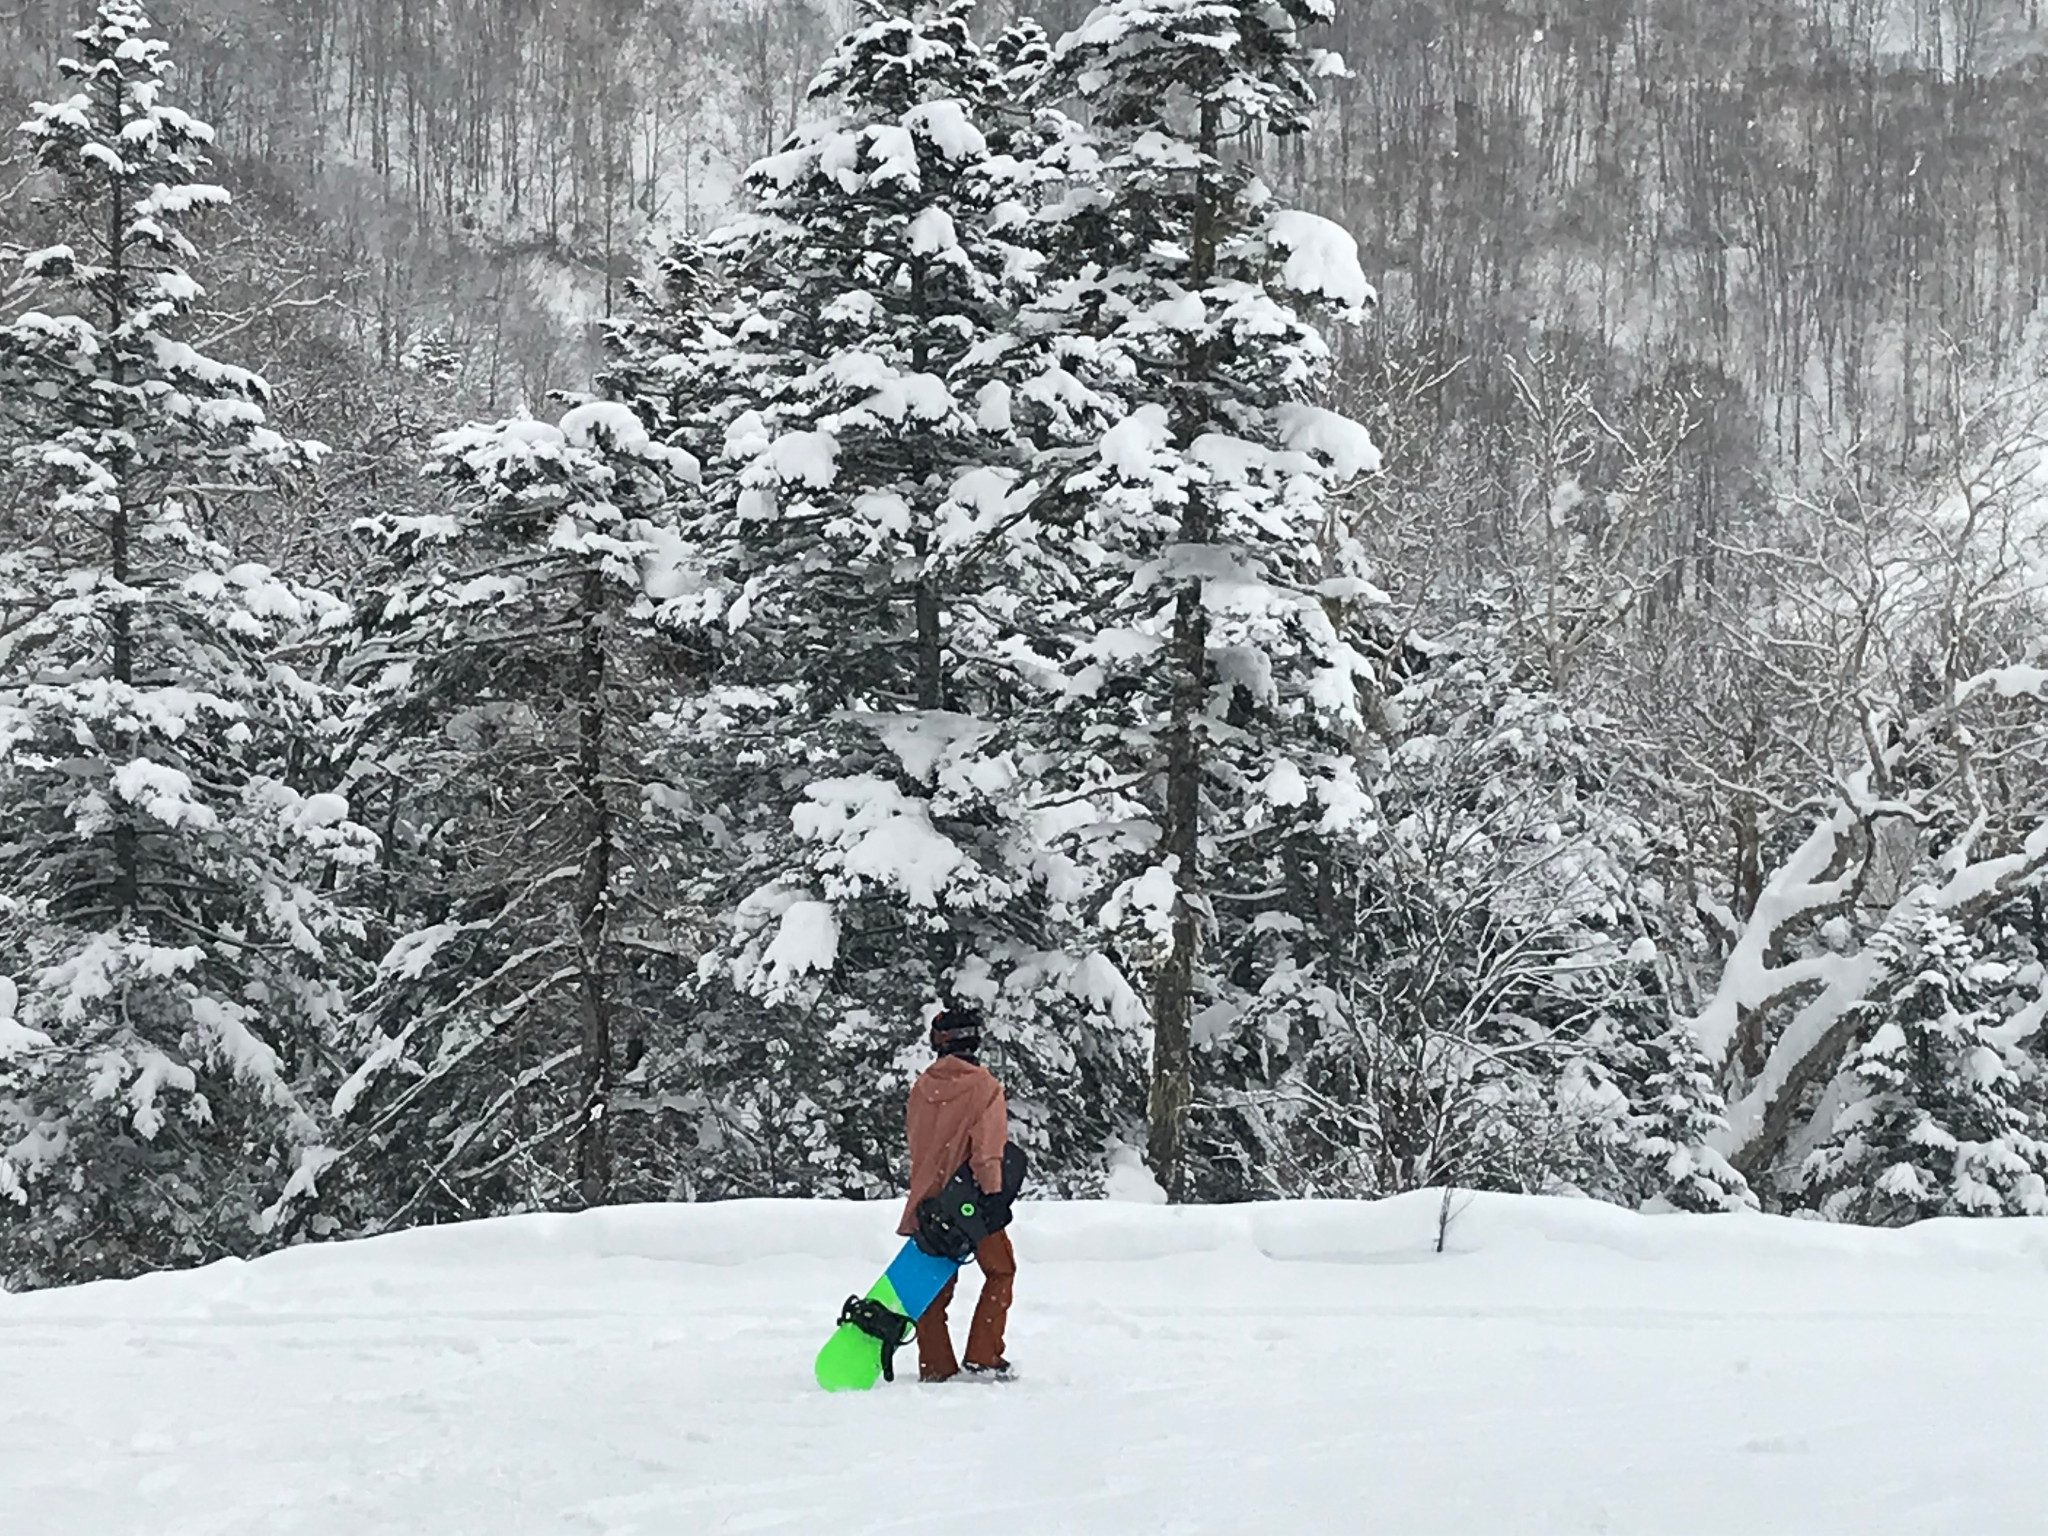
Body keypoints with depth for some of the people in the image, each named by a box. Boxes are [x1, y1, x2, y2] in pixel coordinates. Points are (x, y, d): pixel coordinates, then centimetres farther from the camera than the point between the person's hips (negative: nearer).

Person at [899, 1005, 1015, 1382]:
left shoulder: (922, 1086, 4)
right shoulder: (984, 1086, -11)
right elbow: (987, 1149, -18)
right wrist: (993, 1194, -18)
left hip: (928, 1199, 5)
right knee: (1000, 1270, 11)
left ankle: (934, 1365, 9)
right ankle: (982, 1355, 3)